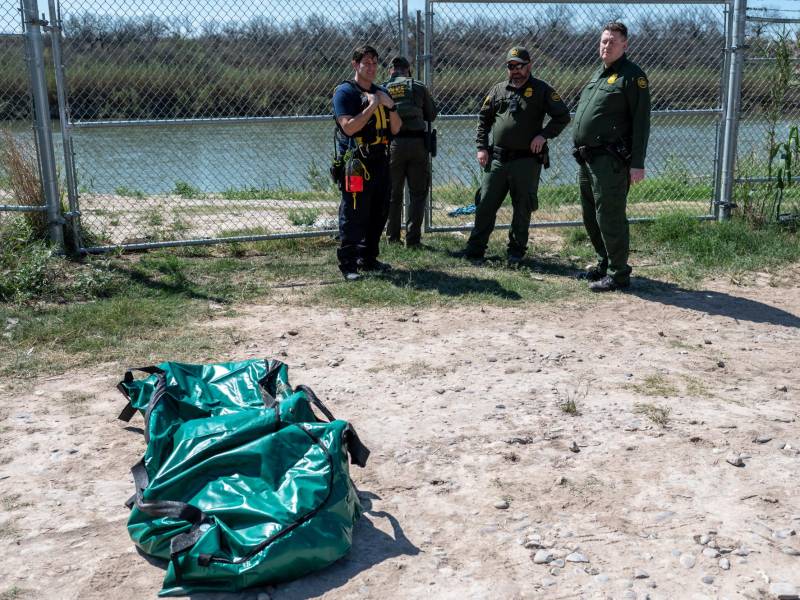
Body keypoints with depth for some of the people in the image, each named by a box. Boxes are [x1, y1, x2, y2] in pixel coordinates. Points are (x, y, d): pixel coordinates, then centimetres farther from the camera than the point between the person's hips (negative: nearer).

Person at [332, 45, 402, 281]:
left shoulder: (381, 92, 18)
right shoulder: (344, 91, -5)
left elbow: (395, 129, 13)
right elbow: (349, 127, -18)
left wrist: (390, 106, -3)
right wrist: (372, 106, -17)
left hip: (380, 161, 8)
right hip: (355, 162, -8)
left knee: (378, 213, 12)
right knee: (353, 215, -7)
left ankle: (368, 258, 24)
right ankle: (348, 264, -2)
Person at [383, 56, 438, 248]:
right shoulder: (419, 87, 3)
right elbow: (432, 115, 11)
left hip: (392, 144, 2)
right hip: (417, 143, -1)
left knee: (393, 193, 13)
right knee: (418, 194, 6)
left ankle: (392, 236, 18)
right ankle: (412, 238, 2)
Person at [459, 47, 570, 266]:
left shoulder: (541, 90, 2)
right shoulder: (498, 90, 12)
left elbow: (563, 116, 1)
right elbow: (483, 119, 18)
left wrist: (544, 135, -11)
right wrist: (482, 147, 7)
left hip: (527, 160, -3)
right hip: (497, 158, 3)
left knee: (523, 208, 5)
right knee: (485, 205, 3)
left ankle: (516, 252, 16)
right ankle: (475, 249, 10)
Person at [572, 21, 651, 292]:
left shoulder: (632, 76, -8)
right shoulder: (597, 74, 19)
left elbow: (641, 122, -13)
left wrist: (637, 163, -18)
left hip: (610, 161, -9)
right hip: (586, 158, 9)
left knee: (609, 218, -6)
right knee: (590, 216, 16)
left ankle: (618, 274, 3)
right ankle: (604, 263, 30)